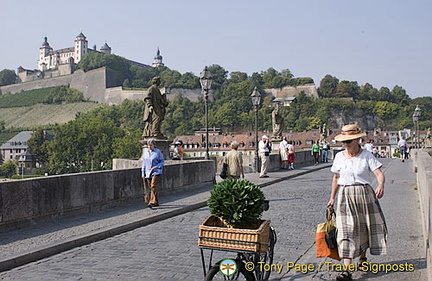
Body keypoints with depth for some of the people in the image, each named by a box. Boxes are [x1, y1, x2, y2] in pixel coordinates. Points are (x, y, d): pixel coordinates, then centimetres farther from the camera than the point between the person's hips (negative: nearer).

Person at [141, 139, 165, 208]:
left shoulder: (158, 152, -3)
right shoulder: (145, 152, 10)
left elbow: (162, 161, 0)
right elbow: (144, 163, 16)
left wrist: (156, 167, -15)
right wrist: (143, 173, 12)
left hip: (156, 172, -5)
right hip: (148, 173, 5)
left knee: (153, 186, -18)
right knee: (150, 188, 7)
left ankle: (153, 202, -21)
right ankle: (156, 202, 16)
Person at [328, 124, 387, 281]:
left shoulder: (367, 156, -4)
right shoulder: (339, 157, 5)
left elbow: (379, 174, -13)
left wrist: (381, 186, -34)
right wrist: (332, 197, 18)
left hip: (365, 194, -1)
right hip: (345, 196, 1)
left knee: (364, 228, 11)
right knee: (346, 231, -8)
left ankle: (363, 258, 40)